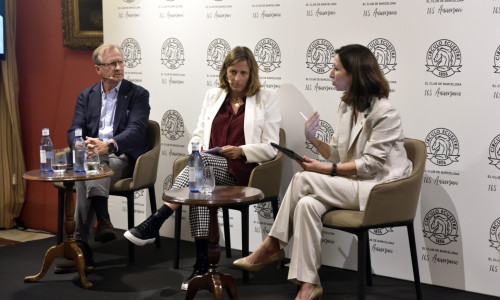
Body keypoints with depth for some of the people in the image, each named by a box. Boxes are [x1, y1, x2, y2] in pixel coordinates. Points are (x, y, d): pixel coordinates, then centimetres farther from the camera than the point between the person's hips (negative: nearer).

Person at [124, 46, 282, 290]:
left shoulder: (266, 99, 6)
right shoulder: (213, 96, 17)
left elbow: (270, 148, 1)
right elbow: (199, 135, 17)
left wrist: (240, 151, -16)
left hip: (244, 171, -3)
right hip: (209, 169, 3)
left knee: (203, 161, -34)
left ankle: (153, 224, -37)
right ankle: (203, 261, -36)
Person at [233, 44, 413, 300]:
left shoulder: (384, 112, -13)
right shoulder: (346, 105, 12)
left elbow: (371, 164, -17)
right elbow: (338, 154, 12)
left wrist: (326, 170, -21)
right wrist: (314, 140, -7)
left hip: (379, 188, -8)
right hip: (352, 184, 8)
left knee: (303, 179, -23)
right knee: (306, 204, -23)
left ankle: (271, 247, -10)